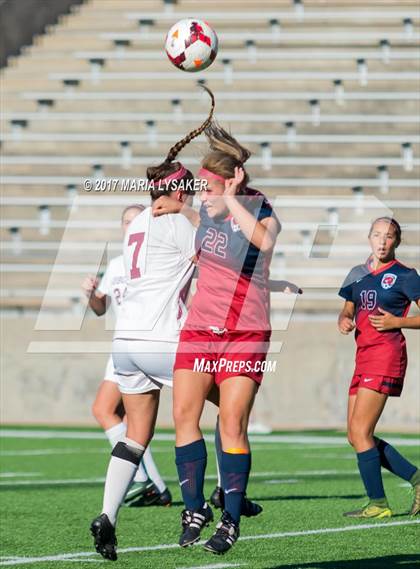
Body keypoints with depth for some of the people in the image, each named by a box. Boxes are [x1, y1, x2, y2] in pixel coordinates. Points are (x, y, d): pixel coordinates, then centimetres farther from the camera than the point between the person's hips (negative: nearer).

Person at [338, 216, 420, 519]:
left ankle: (378, 503, -4)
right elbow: (348, 310, 26)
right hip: (364, 357, 8)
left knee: (360, 431, -12)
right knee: (356, 435, 6)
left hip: (386, 356, -8)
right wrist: (344, 321, 4)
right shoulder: (358, 274, 16)